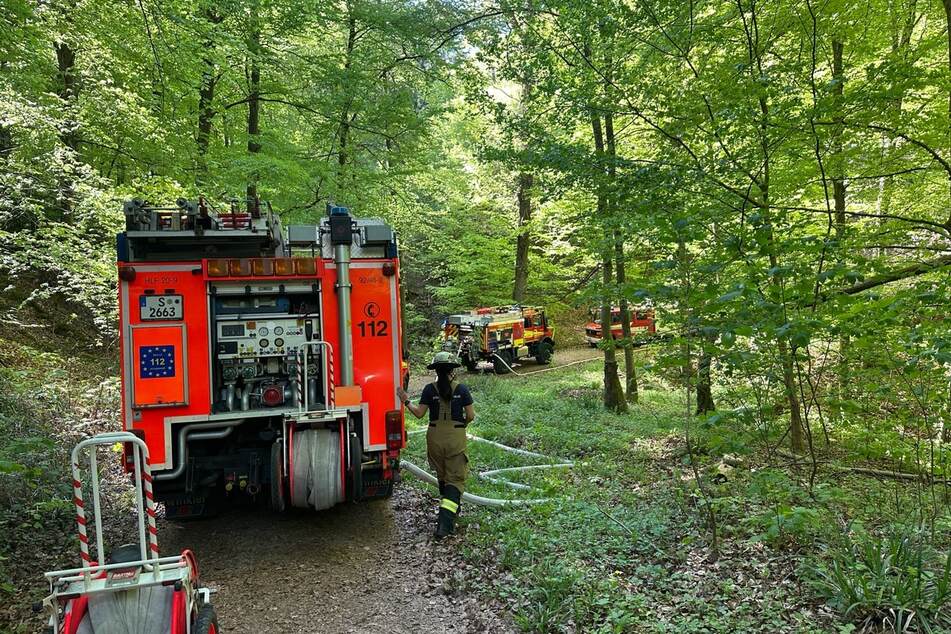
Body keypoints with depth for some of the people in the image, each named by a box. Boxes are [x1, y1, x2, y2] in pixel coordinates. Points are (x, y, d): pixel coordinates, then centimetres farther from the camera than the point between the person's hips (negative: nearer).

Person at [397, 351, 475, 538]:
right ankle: (446, 519, -14)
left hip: (435, 436, 2)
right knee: (456, 478, 1)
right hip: (456, 437, -2)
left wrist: (406, 401, 14)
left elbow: (419, 413, -1)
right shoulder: (461, 389, -5)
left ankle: (452, 509, 37)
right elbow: (470, 416, -3)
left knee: (442, 475, 21)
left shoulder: (430, 389, -4)